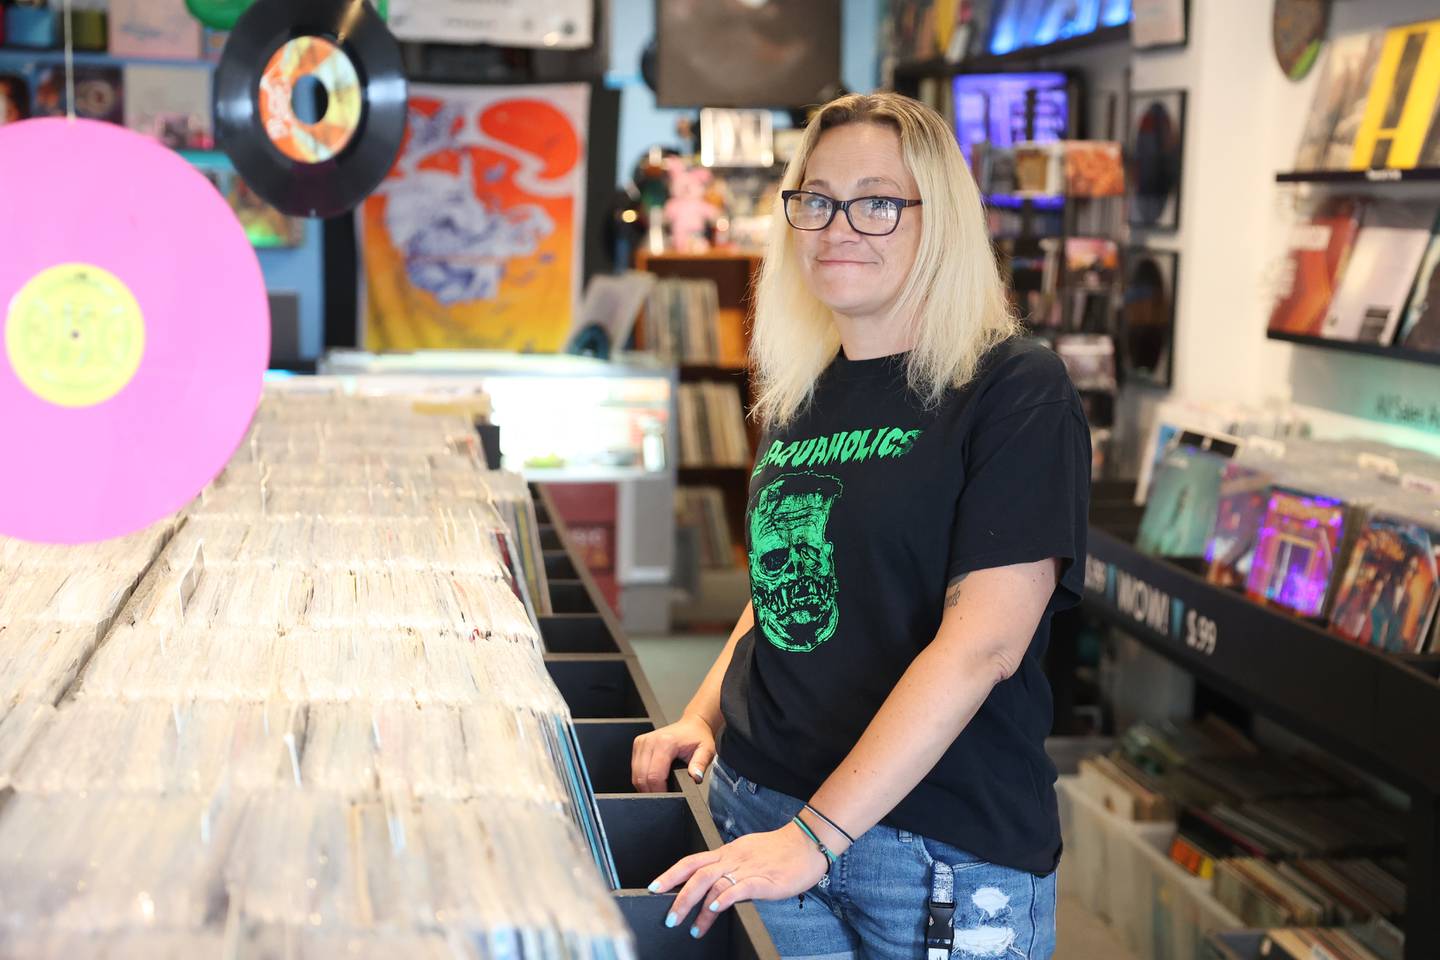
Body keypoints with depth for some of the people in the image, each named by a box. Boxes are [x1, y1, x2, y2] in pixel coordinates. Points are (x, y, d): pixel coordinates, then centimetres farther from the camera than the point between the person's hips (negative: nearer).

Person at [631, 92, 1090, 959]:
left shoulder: (1018, 392, -12)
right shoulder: (802, 393, 9)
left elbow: (983, 641, -20)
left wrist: (815, 836, -23)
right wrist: (704, 717, 4)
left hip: (945, 846, -5)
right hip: (758, 806, 5)